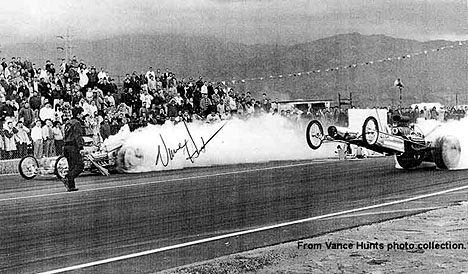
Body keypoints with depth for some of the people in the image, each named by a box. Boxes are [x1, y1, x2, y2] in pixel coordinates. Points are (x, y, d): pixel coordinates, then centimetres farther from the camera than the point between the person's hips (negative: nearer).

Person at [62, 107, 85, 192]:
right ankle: (68, 179, -19)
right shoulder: (76, 123, -9)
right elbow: (78, 136, -17)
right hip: (73, 147, -10)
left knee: (72, 166, 11)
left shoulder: (68, 123, 20)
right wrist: (81, 147, -19)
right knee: (80, 165, -8)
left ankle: (71, 186, 8)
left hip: (66, 146, 10)